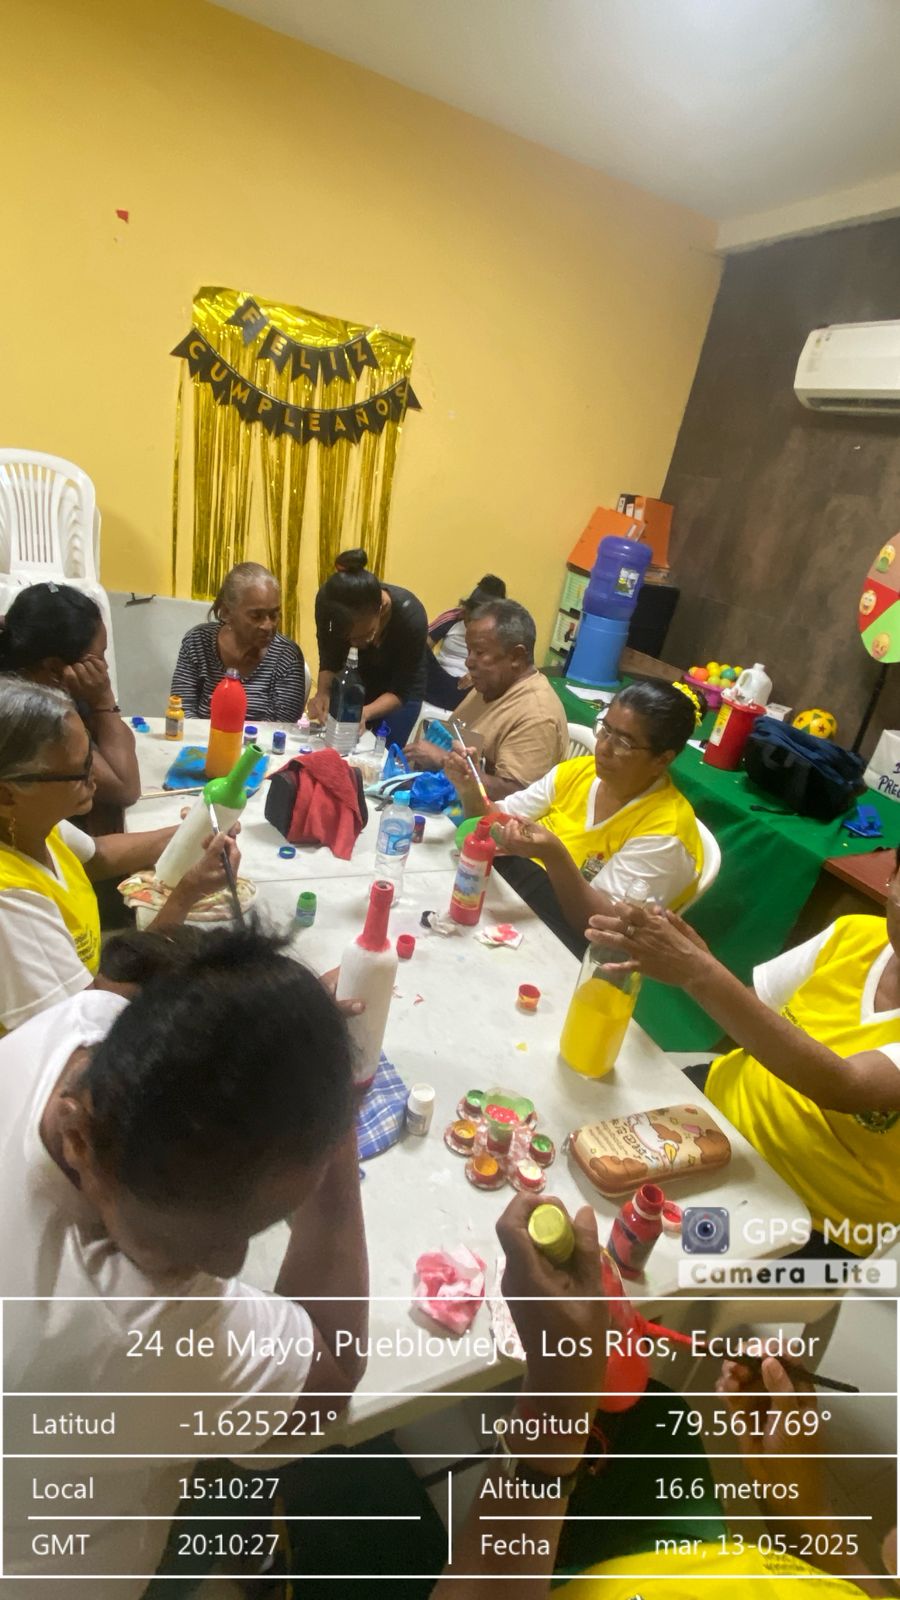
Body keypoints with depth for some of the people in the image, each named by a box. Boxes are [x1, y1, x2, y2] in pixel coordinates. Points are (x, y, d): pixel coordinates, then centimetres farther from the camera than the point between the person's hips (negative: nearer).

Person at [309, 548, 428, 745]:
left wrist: (364, 713, -42)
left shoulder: (411, 617, -36)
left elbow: (402, 690, -26)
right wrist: (323, 693, -34)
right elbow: (329, 660, -15)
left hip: (398, 692, -3)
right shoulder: (328, 601, -30)